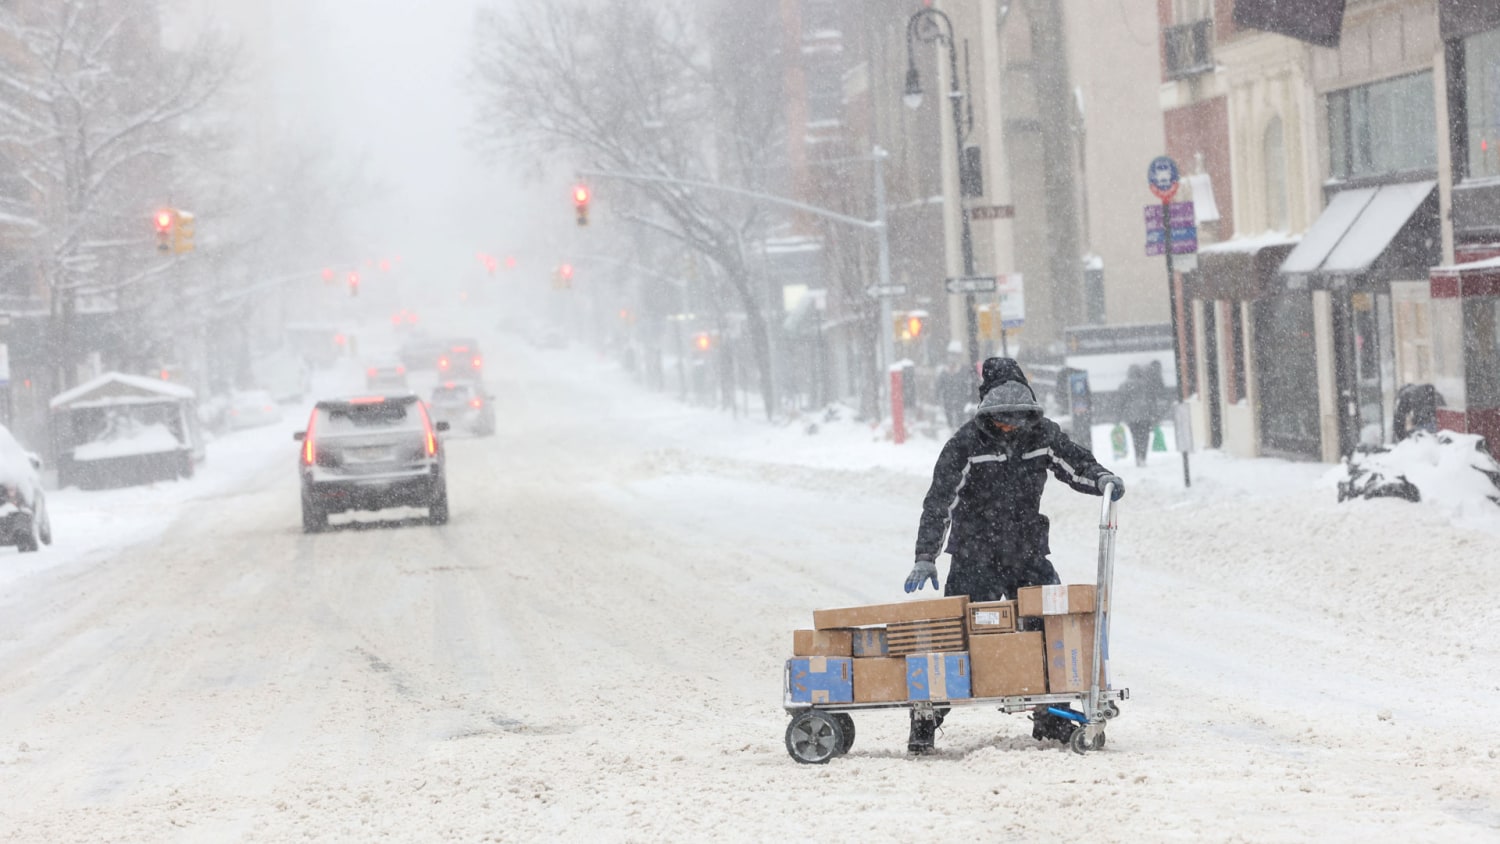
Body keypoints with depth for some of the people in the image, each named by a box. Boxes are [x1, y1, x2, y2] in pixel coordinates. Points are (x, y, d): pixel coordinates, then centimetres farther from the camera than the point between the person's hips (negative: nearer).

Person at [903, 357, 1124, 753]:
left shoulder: (1042, 434, 0)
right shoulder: (967, 443, -12)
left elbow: (1076, 463, 12)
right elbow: (939, 503, -14)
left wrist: (1103, 479, -11)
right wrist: (925, 558, -20)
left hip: (1028, 555, 4)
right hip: (975, 558, -4)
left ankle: (1051, 719, 13)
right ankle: (924, 723, -1)